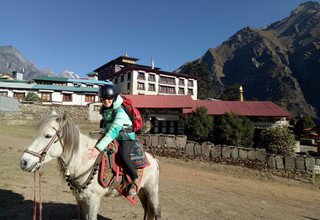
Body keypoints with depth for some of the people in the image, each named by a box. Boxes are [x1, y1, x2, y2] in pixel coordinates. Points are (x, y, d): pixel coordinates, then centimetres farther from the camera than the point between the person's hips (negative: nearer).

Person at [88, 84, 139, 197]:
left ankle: (135, 181, -15)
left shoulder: (120, 112, -26)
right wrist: (103, 133, 2)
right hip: (111, 136, 9)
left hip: (126, 137, -9)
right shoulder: (104, 109, 0)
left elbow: (113, 132, -35)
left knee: (123, 155, -34)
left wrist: (99, 148, -40)